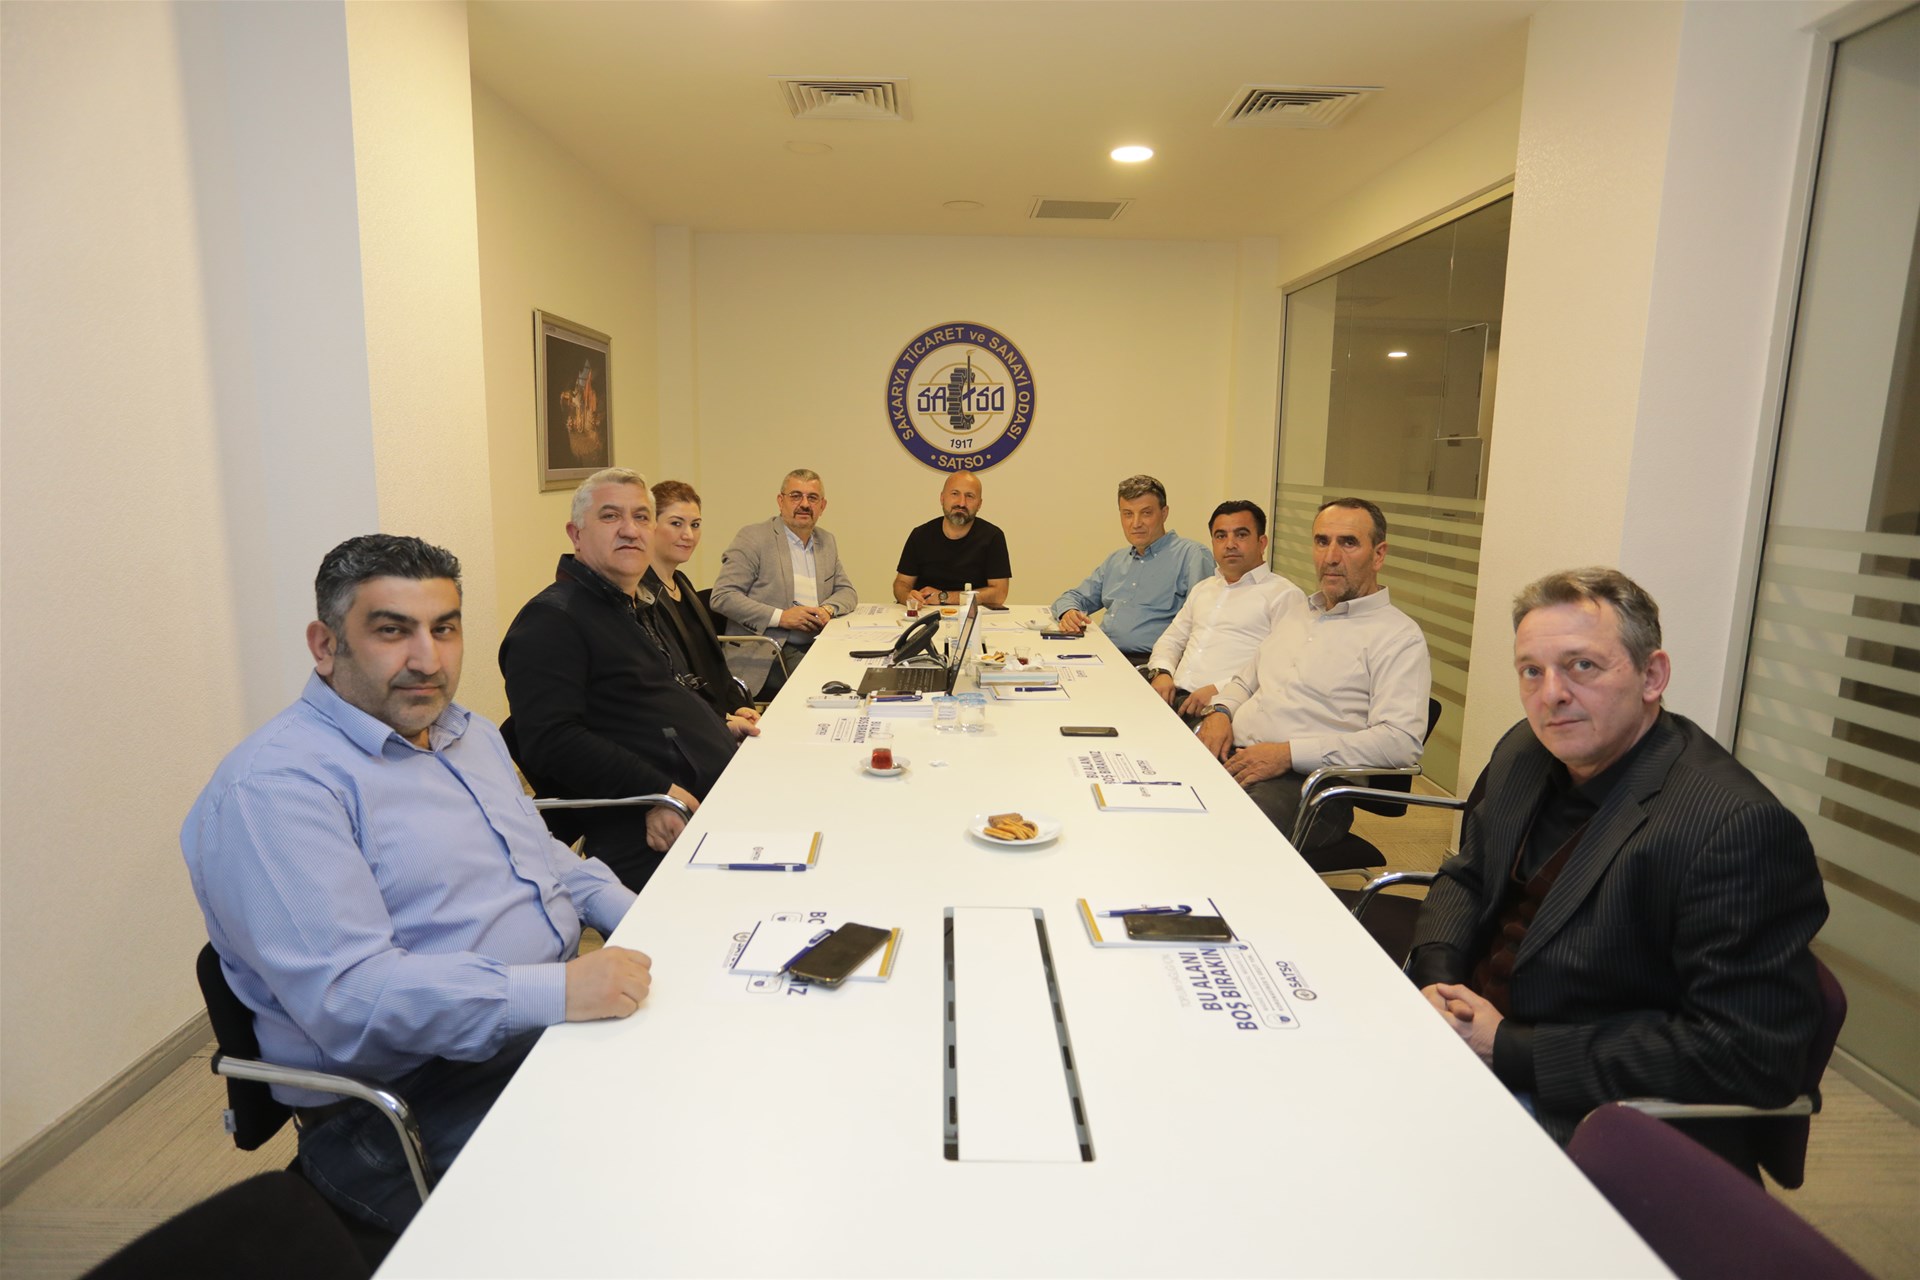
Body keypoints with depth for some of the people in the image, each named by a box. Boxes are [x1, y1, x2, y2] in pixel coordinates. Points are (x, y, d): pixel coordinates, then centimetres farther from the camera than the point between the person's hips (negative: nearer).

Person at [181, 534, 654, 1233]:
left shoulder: (469, 731, 14)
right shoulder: (273, 786, -15)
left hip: (558, 1016, 9)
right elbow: (347, 995, -23)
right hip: (410, 1105, -8)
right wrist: (555, 990, -31)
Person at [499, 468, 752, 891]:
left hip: (727, 795, 10)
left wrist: (717, 727, 22)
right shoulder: (552, 620, -8)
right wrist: (655, 792, -26)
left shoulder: (637, 609, 25)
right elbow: (549, 740, -20)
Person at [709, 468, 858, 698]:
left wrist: (828, 609, -4)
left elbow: (846, 591, 21)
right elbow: (722, 596, -8)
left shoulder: (827, 541, 18)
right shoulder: (752, 537, -2)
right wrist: (780, 616, -16)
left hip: (816, 645, 6)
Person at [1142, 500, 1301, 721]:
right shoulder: (1203, 588, 27)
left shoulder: (1284, 594, 1)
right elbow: (1171, 640, 28)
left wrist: (1219, 690, -19)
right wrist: (1162, 672, 5)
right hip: (1174, 695, 7)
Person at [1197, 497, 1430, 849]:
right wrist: (1221, 711, 9)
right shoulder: (1297, 614, 24)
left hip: (1301, 781, -7)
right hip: (1231, 755, 7)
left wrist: (1289, 753, -18)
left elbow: (1401, 741, -14)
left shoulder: (1399, 636, -1)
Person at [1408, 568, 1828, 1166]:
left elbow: (1748, 1055, -23)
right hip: (1469, 1029, 7)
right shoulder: (1525, 752, 2)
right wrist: (1437, 980, -8)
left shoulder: (1737, 827, -22)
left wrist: (1509, 1050, -22)